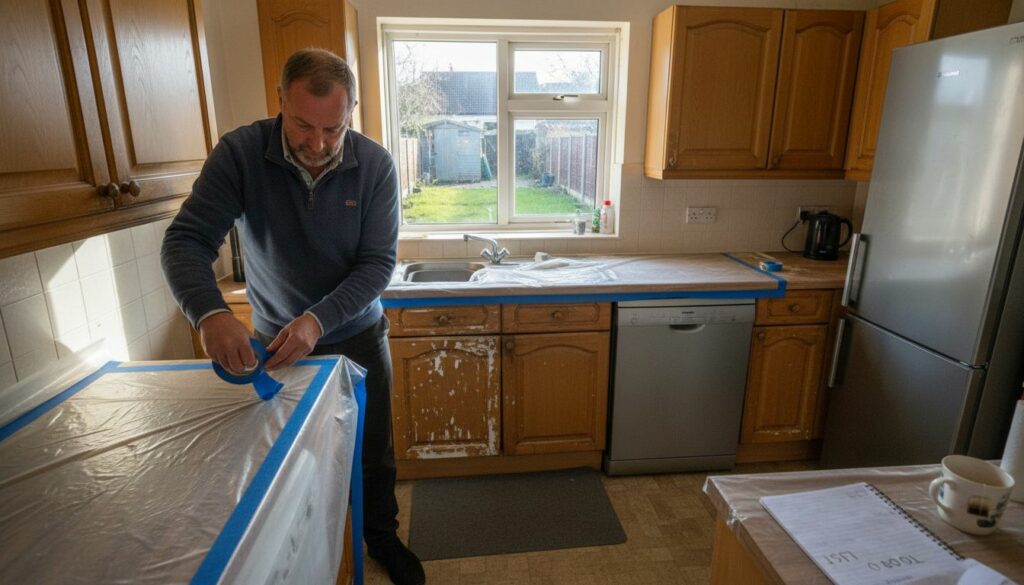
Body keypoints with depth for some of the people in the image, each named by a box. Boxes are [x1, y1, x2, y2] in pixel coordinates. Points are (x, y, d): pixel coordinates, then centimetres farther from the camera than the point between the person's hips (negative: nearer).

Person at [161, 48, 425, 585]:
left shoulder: (374, 165, -16)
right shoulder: (240, 153, -17)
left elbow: (378, 263, -19)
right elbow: (186, 240, -20)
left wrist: (318, 320, -32)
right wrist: (210, 312, -40)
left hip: (358, 335, 1)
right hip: (274, 340, 0)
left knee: (373, 449, 16)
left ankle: (382, 535, 42)